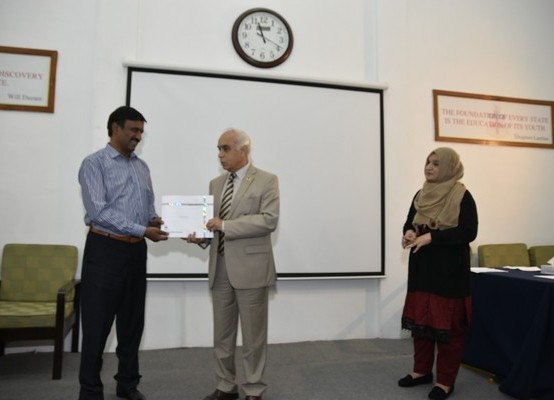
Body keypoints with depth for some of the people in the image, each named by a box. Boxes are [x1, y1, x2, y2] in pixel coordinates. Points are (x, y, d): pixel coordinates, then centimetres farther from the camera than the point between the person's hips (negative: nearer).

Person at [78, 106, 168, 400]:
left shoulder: (142, 167, 13)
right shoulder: (94, 163, -7)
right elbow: (98, 211, -17)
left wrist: (154, 221, -6)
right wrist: (142, 230, -21)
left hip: (136, 251, 6)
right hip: (105, 249, -6)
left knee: (132, 321, 14)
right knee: (98, 323, 2)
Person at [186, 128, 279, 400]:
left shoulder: (266, 181, -4)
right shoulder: (216, 184, 14)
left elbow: (269, 220, -16)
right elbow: (214, 222, 15)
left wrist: (226, 226, -20)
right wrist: (202, 236, -7)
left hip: (250, 268, -6)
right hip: (220, 268, 6)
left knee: (253, 335, 5)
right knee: (222, 334, 14)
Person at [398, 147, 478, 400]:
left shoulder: (462, 196, -9)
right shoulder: (421, 195, 10)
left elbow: (468, 232, -15)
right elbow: (410, 221, 16)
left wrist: (431, 237, -22)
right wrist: (409, 232, -8)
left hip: (450, 269, -6)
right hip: (422, 267, 6)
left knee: (447, 323, 0)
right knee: (420, 318, 12)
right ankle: (422, 370, 27)